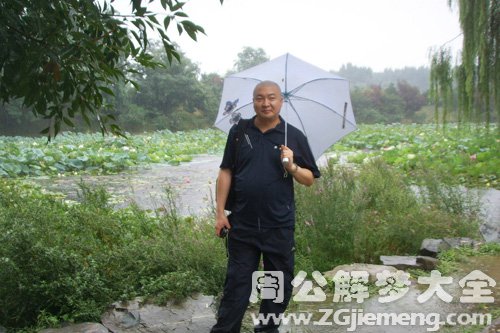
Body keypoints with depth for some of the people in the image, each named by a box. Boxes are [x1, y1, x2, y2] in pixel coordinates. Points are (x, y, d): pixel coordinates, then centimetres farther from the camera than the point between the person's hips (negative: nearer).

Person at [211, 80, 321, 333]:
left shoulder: (294, 137, 1)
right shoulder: (238, 132, 4)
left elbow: (309, 180, 4)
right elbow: (226, 172, 5)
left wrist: (292, 166, -16)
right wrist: (220, 212, 0)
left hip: (279, 227, 1)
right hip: (242, 225, 0)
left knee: (280, 284, 12)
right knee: (236, 283, 8)